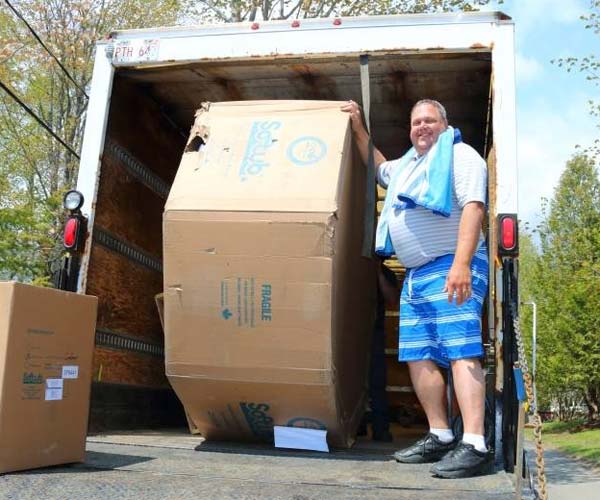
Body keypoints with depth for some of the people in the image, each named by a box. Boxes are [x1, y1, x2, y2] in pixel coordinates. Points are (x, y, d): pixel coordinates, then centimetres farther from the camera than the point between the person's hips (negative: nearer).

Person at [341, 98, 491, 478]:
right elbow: (377, 165, 47)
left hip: (452, 270, -9)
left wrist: (461, 264, -27)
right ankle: (440, 436, 11)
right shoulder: (406, 165, 25)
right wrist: (358, 127, 38)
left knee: (461, 352, -16)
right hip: (415, 275, 9)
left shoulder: (460, 155, -1)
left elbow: (473, 206, -15)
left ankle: (475, 446, -19)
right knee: (418, 356, 5)